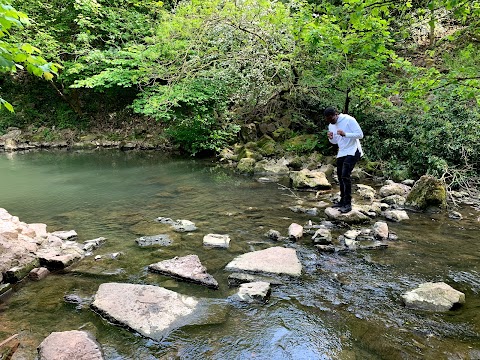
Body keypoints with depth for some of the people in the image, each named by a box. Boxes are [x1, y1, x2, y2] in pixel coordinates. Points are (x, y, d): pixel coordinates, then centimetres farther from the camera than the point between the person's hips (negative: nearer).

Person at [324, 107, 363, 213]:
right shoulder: (331, 125, 8)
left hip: (352, 152, -8)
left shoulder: (349, 120, -13)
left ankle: (348, 204, -14)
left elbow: (360, 135, -15)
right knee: (340, 176, 9)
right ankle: (343, 200, 22)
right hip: (341, 153, 8)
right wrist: (331, 138, -6)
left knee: (345, 175, -18)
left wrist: (345, 134, -28)